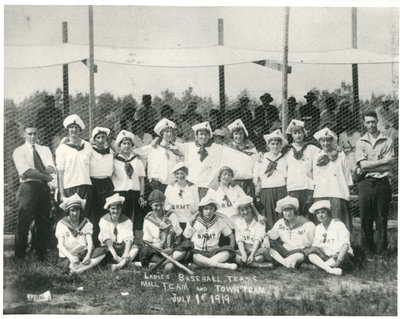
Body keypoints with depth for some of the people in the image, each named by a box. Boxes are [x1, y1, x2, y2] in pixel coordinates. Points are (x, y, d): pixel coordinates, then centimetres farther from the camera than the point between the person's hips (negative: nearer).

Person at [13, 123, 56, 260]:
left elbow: (51, 168, -1)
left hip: (44, 188, 4)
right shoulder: (19, 151, 2)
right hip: (28, 187, -4)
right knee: (24, 223, -5)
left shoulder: (45, 150, 15)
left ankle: (41, 255, 13)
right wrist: (46, 177, -11)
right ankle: (19, 256, 3)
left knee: (44, 223, 5)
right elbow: (27, 172, -12)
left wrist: (35, 172, -17)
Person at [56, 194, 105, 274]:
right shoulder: (61, 224, 0)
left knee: (102, 252, -25)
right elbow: (60, 245, -9)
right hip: (67, 257, -4)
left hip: (84, 254, 4)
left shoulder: (85, 222, 8)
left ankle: (78, 268, -29)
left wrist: (88, 255, -22)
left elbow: (90, 242, -1)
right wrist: (70, 257, -29)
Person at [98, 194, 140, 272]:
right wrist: (115, 255, -27)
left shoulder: (126, 221, 2)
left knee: (135, 248, -26)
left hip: (123, 247, 1)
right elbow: (107, 239, -14)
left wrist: (126, 253, -29)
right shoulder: (104, 220, -1)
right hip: (109, 248, -1)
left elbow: (128, 238, -10)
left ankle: (119, 265, -43)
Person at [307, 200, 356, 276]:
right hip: (326, 257, 5)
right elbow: (316, 245, 6)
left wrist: (338, 260, -33)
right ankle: (330, 270, -37)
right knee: (311, 252, -20)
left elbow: (345, 245, -18)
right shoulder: (318, 228, 11)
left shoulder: (338, 225, -7)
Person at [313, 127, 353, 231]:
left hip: (338, 193, -2)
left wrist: (347, 194, 3)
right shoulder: (317, 156, 14)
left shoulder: (340, 155, 8)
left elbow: (347, 177, 8)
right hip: (320, 194, 2)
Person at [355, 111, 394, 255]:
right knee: (365, 219, 0)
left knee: (382, 219, 1)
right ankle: (368, 251, 9)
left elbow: (389, 166, -3)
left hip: (382, 183, -1)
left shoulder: (387, 141, 6)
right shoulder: (360, 142, 9)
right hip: (365, 183, 1)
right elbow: (363, 164, -4)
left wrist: (370, 166, -9)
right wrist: (383, 161, -6)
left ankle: (381, 251, 9)